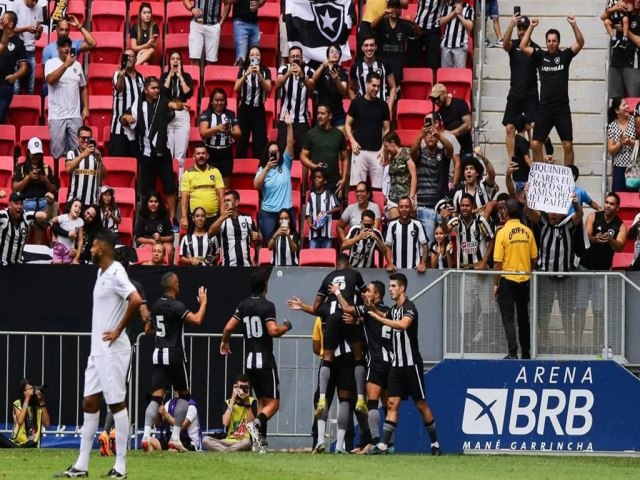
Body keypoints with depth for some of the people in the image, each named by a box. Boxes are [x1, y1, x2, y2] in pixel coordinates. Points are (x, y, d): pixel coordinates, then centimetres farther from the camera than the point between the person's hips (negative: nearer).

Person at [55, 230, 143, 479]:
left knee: (117, 403, -5)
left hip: (113, 351, -10)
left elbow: (136, 300, -28)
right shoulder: (101, 273, 14)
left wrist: (118, 330, -19)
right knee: (89, 403, 9)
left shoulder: (115, 274, -15)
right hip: (97, 350, 10)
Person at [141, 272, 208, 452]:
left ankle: (146, 434, -19)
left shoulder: (156, 305, 11)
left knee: (156, 396, -1)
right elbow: (197, 320, -22)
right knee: (183, 395, 9)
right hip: (175, 355, -6)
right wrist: (203, 303, -9)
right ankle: (175, 436, 2)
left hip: (158, 356, 6)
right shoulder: (176, 306, -12)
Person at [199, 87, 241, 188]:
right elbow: (203, 133, -15)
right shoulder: (206, 114, -1)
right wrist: (217, 128, -32)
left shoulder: (230, 114, 7)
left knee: (225, 187, 4)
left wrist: (230, 132, -20)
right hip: (210, 154, -2)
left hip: (226, 155, 2)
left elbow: (238, 134, 3)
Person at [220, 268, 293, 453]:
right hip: (265, 362, -6)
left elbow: (228, 327, 6)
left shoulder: (244, 305, 7)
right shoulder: (267, 306, -11)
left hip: (250, 362, 6)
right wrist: (285, 326, 0)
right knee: (273, 403, -4)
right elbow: (273, 331, -20)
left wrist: (224, 343, 25)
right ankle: (256, 424, -30)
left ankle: (261, 442, 5)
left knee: (262, 402, 14)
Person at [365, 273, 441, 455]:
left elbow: (403, 324, -33)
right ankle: (383, 444, -7)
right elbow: (384, 316, 35)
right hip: (397, 364, 7)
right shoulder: (393, 309, 13)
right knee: (392, 404, -1)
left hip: (411, 364, -7)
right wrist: (372, 307, 15)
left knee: (421, 405, 1)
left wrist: (379, 318, -29)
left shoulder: (409, 307, -12)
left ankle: (435, 443, 13)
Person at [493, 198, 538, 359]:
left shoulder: (502, 232, -11)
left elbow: (498, 262, -10)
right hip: (524, 280, 4)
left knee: (508, 317, -1)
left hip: (507, 280, -4)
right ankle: (526, 353, 19)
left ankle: (513, 352, -13)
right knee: (523, 317, 14)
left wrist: (496, 284, -2)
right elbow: (534, 258, 4)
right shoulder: (528, 232, -1)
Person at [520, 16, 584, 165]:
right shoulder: (540, 56, 6)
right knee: (535, 144, -3)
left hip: (562, 108, -1)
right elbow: (523, 46, -3)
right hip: (544, 107, 1)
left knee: (568, 145, -3)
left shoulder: (565, 55, 3)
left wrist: (574, 25, -20)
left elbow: (580, 43, -9)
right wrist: (531, 27, -10)